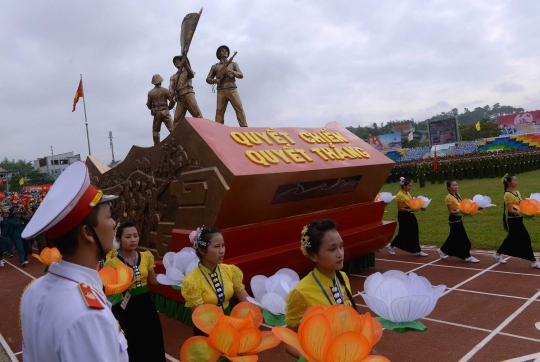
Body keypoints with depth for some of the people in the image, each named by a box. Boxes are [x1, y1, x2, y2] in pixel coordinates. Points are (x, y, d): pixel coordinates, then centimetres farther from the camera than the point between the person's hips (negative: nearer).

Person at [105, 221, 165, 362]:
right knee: (130, 348, 6)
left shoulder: (146, 256, 1)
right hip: (125, 309, -3)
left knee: (152, 344, 11)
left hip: (145, 305, 4)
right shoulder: (112, 262, -11)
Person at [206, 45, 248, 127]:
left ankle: (244, 127, -12)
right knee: (219, 111, -6)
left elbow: (241, 75, 6)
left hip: (232, 90, 0)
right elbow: (208, 79, 17)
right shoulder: (215, 66, 19)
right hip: (221, 91, 0)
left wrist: (230, 71, -9)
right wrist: (215, 80, -5)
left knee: (239, 109, -10)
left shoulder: (233, 64, 19)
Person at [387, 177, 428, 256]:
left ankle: (417, 251, 14)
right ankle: (391, 246, 22)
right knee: (403, 234, 1)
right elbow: (400, 208, -18)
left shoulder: (407, 193, 10)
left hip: (410, 215, 8)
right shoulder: (400, 195, -17)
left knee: (414, 232, 7)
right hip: (403, 216, -8)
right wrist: (409, 210, -28)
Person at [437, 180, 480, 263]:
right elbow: (451, 211, -17)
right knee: (463, 238, -5)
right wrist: (460, 211, -30)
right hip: (454, 220, -9)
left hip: (458, 219, 9)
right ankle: (467, 257, 5)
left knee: (454, 238, 16)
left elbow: (460, 207, 15)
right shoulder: (449, 198, -16)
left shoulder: (457, 195, 9)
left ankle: (442, 250, 30)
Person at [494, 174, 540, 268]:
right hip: (514, 220, -9)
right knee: (525, 238, -7)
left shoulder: (517, 192, 11)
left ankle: (498, 254, 30)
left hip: (517, 220, 9)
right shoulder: (508, 195, -16)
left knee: (512, 239, 16)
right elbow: (511, 210, -19)